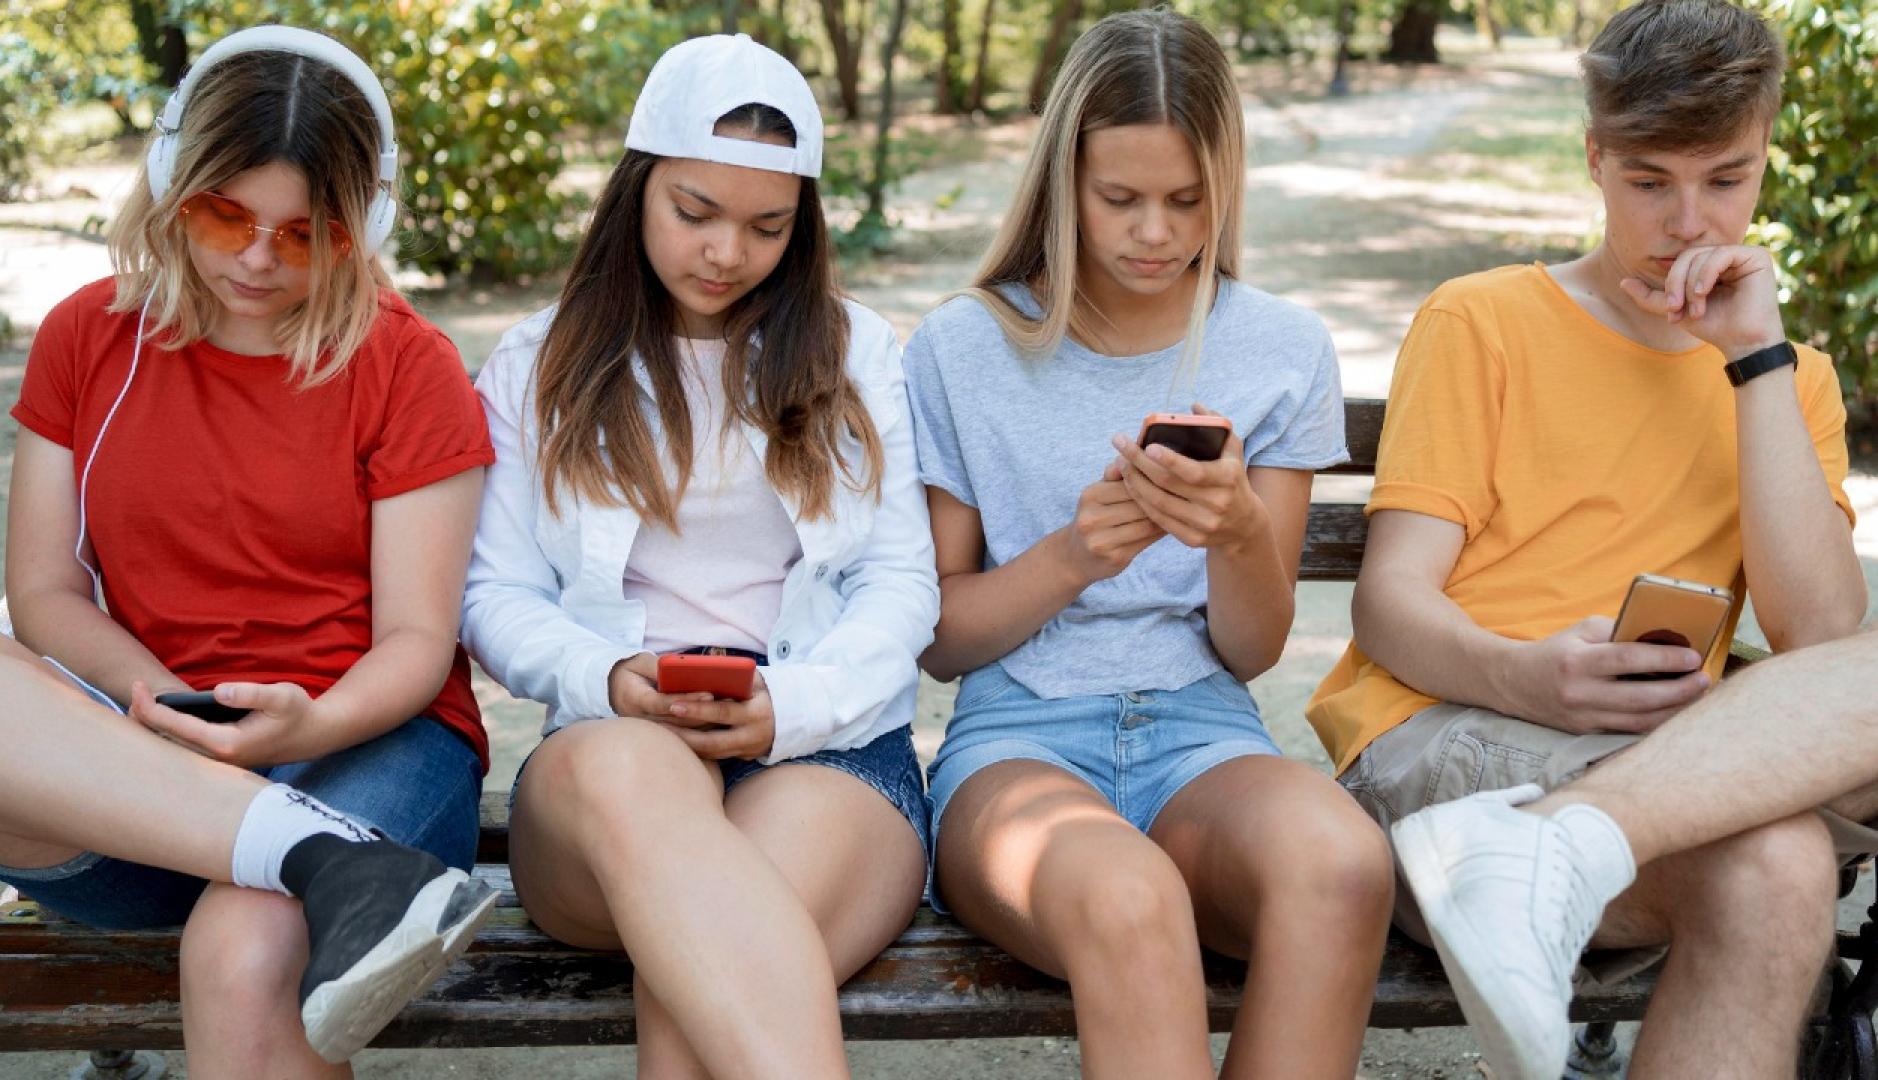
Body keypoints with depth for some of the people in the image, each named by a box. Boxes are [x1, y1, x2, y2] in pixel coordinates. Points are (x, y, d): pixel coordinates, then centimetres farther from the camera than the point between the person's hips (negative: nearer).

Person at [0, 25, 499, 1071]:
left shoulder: (409, 365, 1)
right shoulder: (88, 337, 11)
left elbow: (416, 641, -2)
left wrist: (310, 724, -24)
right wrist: (156, 697, -13)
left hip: (362, 738, -3)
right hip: (147, 758, 4)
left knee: (245, 959, -37)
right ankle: (331, 861, -37)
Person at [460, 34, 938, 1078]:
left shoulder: (856, 352, 16)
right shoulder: (539, 366, 17)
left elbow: (902, 583, 8)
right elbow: (498, 594, 10)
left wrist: (788, 705, -12)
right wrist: (606, 681, -12)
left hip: (831, 752, 0)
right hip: (610, 746, 1)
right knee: (625, 767, -41)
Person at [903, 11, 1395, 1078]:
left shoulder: (1284, 349, 8)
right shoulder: (961, 350, 5)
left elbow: (1252, 651, 7)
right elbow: (940, 638, 6)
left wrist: (1239, 534, -15)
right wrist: (1069, 558, -13)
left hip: (1203, 736, 2)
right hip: (1019, 738, -2)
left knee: (1341, 860, -35)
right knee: (1125, 898, -39)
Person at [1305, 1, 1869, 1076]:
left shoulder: (1787, 378, 20)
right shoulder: (1482, 322, 9)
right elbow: (1389, 605, -2)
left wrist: (1758, 355, -2)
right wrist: (1525, 678, -25)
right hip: (1438, 732, -5)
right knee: (1770, 866, -35)